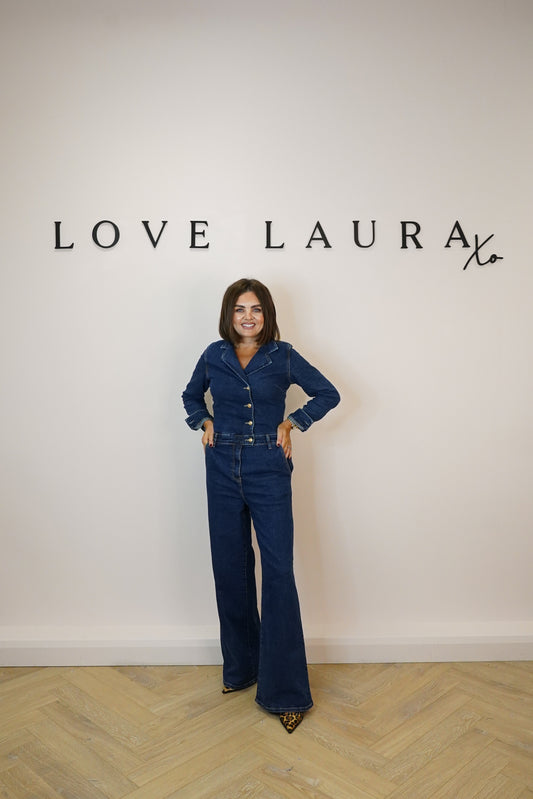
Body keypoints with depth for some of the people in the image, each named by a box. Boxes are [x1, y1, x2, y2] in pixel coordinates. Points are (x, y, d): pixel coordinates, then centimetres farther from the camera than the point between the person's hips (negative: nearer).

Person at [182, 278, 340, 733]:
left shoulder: (283, 356, -1)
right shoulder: (214, 355, 5)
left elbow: (328, 394, 7)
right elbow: (191, 396, 22)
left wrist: (292, 423, -4)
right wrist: (204, 422, 4)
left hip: (268, 472, -3)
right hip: (223, 470, 3)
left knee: (278, 571, -6)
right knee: (230, 568, 10)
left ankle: (285, 689, 6)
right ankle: (240, 666, 30)